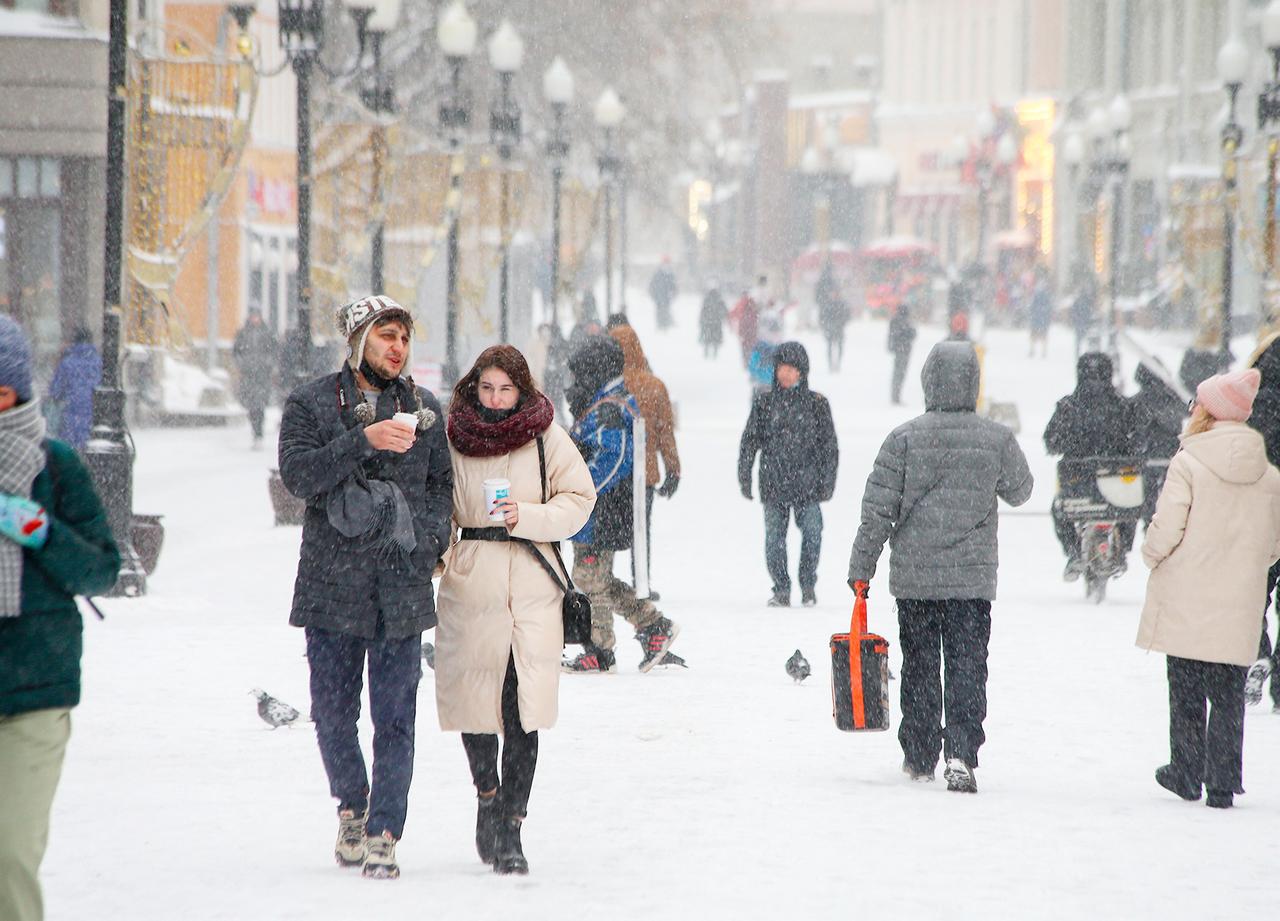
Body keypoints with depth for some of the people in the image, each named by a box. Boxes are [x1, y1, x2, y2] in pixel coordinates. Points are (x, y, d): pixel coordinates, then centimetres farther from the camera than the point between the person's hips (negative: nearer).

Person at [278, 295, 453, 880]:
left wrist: (428, 541, -3)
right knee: (333, 712, 6)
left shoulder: (424, 409, 11)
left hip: (403, 586, 1)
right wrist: (365, 441, -21)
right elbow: (297, 473, -11)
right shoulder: (312, 404, 2)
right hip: (332, 584, -1)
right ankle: (352, 806, 29)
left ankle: (383, 833, 1)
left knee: (395, 717, -3)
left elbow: (443, 484, 15)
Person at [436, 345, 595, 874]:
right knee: (474, 697, 3)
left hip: (533, 589, -1)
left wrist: (529, 516, -11)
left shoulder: (548, 439, 3)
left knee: (522, 714, -6)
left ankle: (510, 828, -1)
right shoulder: (452, 438, 5)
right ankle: (487, 795, 30)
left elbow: (578, 502, 4)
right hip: (470, 586, 1)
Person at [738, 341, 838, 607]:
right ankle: (781, 588, 13)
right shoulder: (764, 402, 5)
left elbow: (829, 446, 7)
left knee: (812, 533, -4)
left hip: (807, 484, -1)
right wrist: (744, 476, 3)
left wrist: (827, 481, 3)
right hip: (773, 483, 1)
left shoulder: (817, 404, 3)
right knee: (774, 538, 1)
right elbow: (750, 441, 8)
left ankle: (808, 586, 14)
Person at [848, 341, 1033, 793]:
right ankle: (960, 753, -13)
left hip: (913, 575, 0)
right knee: (967, 666, 2)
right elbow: (1019, 491, 12)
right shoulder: (997, 439, -6)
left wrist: (861, 566, 1)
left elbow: (878, 509, -7)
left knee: (919, 667, 13)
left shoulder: (905, 438, -8)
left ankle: (919, 756, 21)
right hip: (973, 577, 0)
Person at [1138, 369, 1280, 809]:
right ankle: (1223, 782, 5)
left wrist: (1152, 555, 7)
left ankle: (1186, 773, 16)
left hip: (1186, 601, -3)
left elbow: (1165, 529, -14)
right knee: (1228, 695, 8)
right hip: (1239, 608, 3)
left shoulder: (1188, 463, -11)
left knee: (1186, 692, 10)